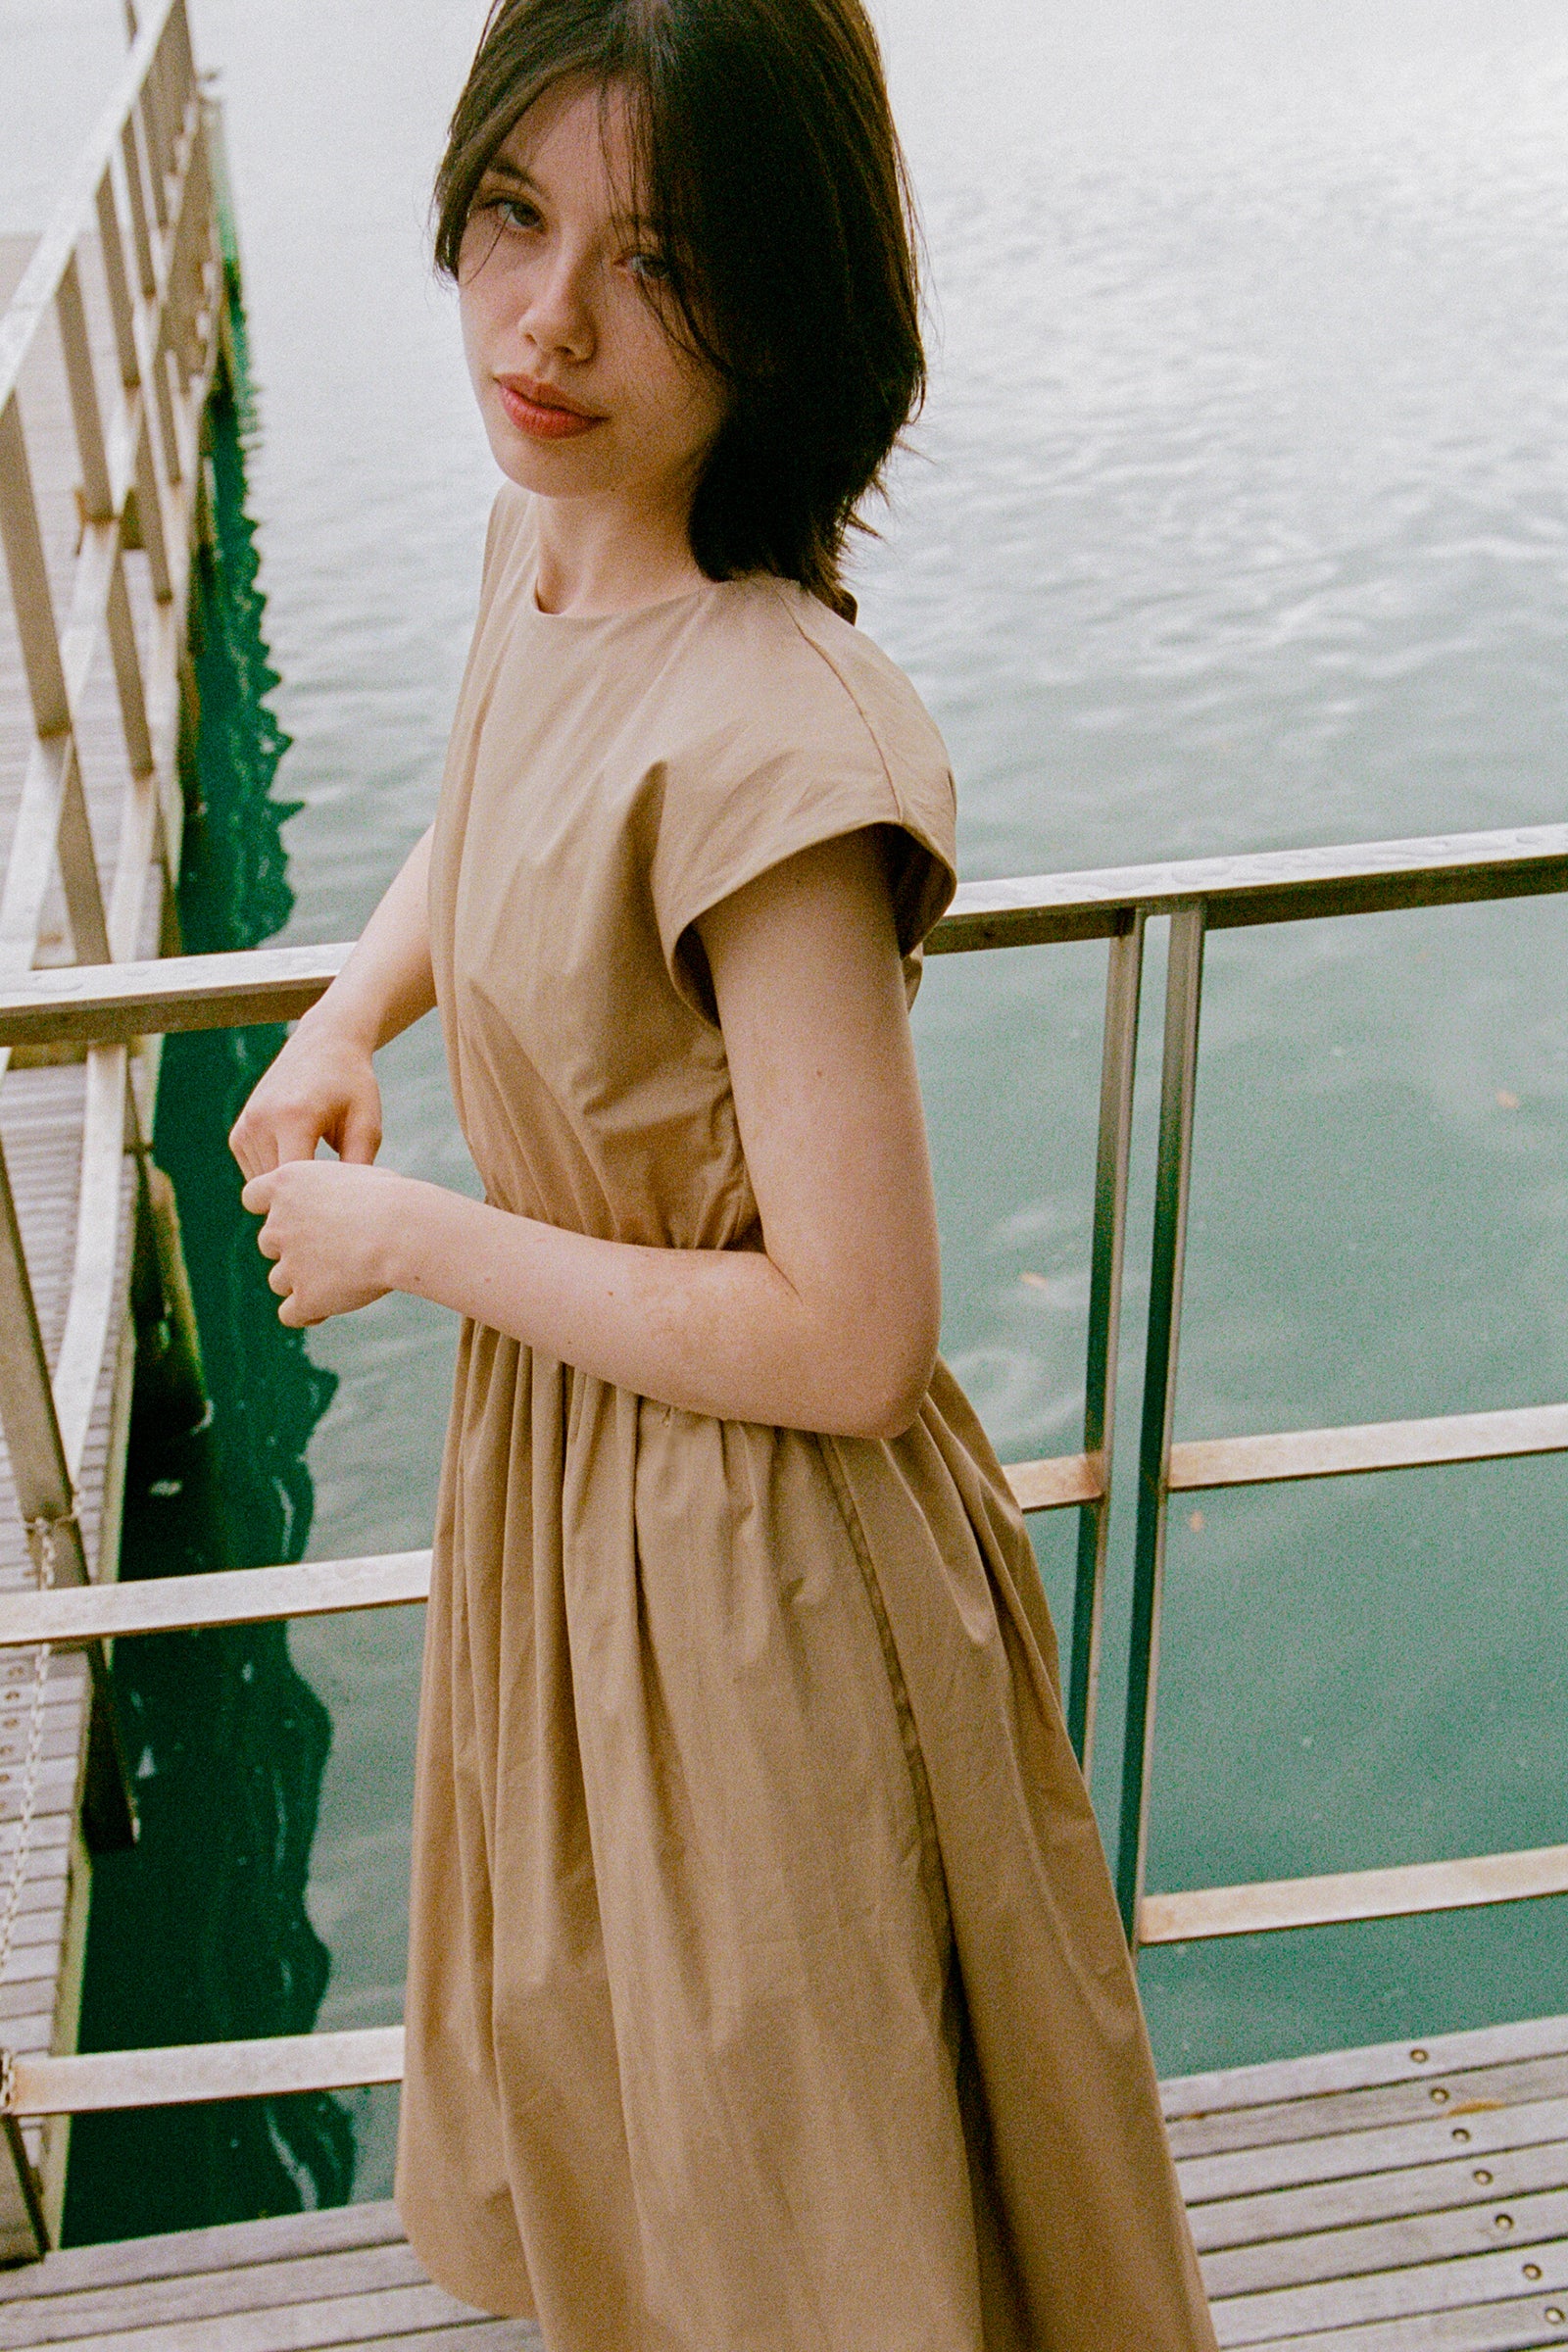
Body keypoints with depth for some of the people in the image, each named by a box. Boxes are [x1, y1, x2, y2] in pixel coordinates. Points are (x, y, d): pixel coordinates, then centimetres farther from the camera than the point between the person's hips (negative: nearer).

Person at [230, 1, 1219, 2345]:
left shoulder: (770, 739, -33)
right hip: (566, 1452, 9)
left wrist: (410, 1236, -19)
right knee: (615, 2038, 35)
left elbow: (847, 1343, -29)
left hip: (755, 1549, -8)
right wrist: (346, 1022, 0)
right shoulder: (539, 538, -6)